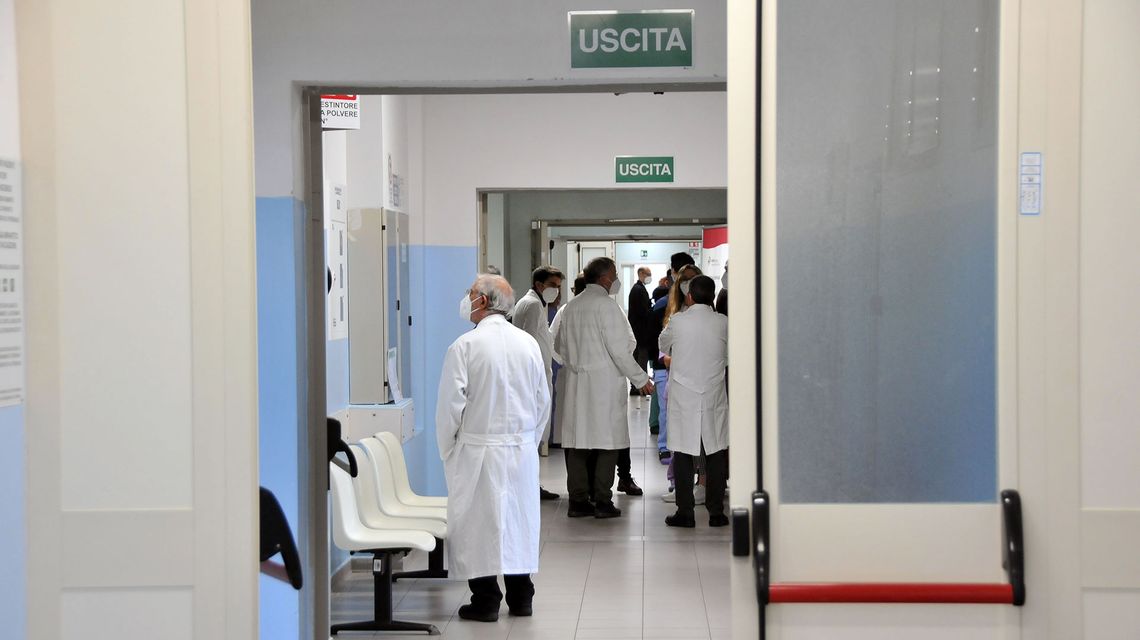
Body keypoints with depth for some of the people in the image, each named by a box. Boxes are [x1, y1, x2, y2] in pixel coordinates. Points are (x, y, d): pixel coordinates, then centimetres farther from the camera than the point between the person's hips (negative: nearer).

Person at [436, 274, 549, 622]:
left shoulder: (465, 346, -12)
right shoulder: (528, 343, 4)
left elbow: (451, 404, -11)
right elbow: (543, 401, 9)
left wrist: (447, 450, 1)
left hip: (479, 450, -5)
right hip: (522, 449, 5)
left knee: (479, 521, 3)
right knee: (519, 518, 12)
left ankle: (486, 602, 6)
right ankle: (521, 597, 20)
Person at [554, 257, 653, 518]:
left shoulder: (571, 306, 10)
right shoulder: (606, 305, -11)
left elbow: (559, 345, 17)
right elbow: (619, 350, -14)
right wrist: (641, 379, -5)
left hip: (576, 383, 6)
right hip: (604, 382, -6)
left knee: (576, 442, 7)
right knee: (607, 443, 1)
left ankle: (578, 501, 9)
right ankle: (602, 502, 1)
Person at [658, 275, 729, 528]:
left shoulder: (678, 321, -7)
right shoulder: (723, 323, -4)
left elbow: (663, 345, 12)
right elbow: (729, 357, 10)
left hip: (683, 397, -1)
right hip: (714, 398, 1)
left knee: (683, 455, 5)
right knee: (716, 455, 8)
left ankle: (685, 513, 6)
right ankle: (716, 512, 11)